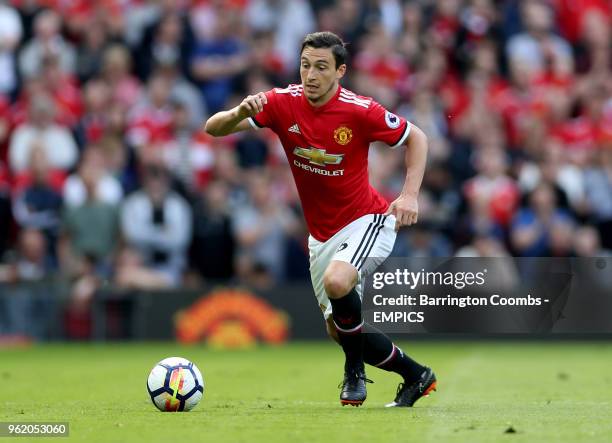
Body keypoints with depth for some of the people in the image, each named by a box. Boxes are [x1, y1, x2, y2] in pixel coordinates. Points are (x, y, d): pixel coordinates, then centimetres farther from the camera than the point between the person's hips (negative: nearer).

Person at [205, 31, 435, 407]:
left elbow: (416, 138, -4)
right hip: (322, 233, 6)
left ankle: (355, 368, -11)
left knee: (336, 281, -35)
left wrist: (410, 195, -17)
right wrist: (240, 114, -37)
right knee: (338, 330, 10)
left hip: (366, 221, -5)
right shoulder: (283, 103, -11)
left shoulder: (360, 111, -19)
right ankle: (416, 375, 35)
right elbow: (213, 128, -14)